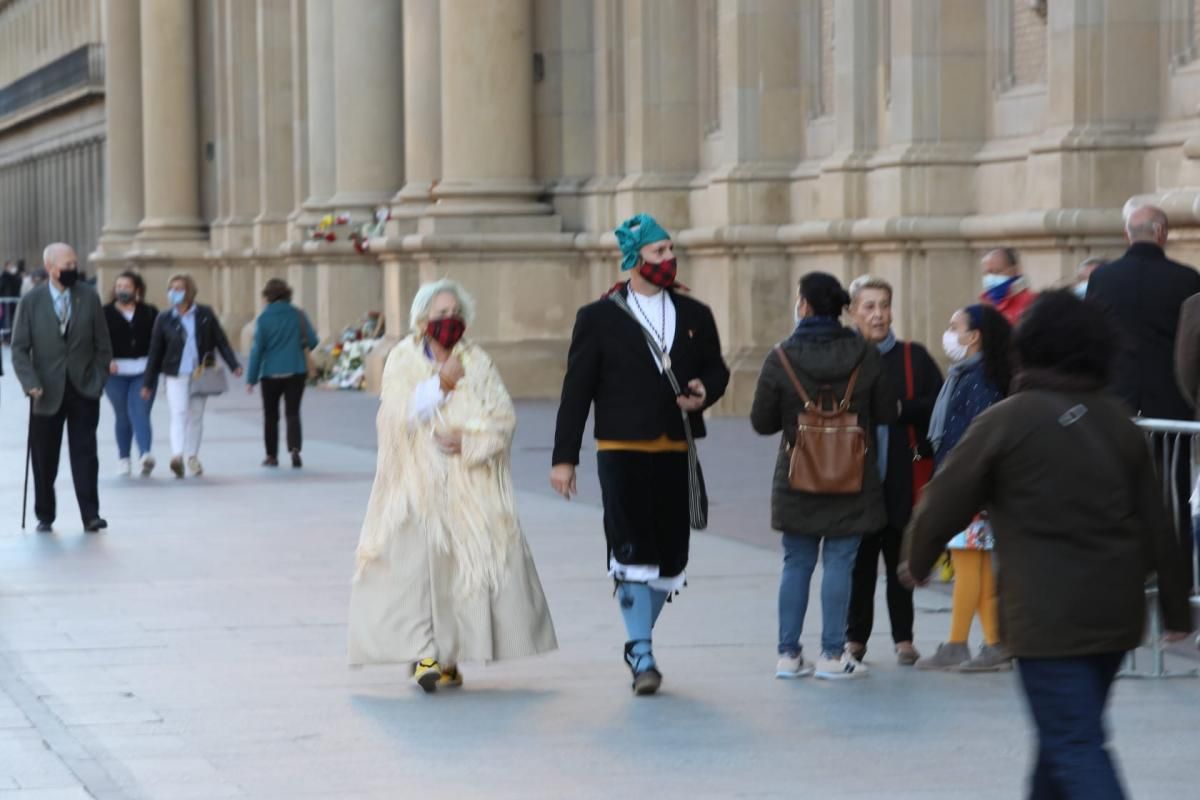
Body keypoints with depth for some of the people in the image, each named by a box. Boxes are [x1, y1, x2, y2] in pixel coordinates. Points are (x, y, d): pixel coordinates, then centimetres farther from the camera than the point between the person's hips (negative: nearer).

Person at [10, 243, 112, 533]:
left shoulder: (89, 298, 1)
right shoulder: (31, 302, -2)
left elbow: (103, 346, 6)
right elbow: (20, 349, -1)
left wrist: (98, 381, -1)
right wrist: (31, 384, -13)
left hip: (84, 390, 0)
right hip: (48, 393, 0)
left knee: (84, 454, -4)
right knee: (44, 459, 5)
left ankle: (90, 515, -5)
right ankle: (45, 517, 16)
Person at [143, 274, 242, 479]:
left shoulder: (205, 314, 2)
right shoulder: (164, 319, 0)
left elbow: (221, 341, 5)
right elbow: (155, 351, 3)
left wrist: (234, 365, -3)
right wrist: (148, 383, 4)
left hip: (201, 374, 2)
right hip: (176, 374, -2)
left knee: (196, 416, 9)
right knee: (179, 413, -16)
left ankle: (192, 456, 21)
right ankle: (177, 455, -29)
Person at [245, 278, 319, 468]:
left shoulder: (263, 319, -8)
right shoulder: (298, 315, -4)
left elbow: (257, 349, -7)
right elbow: (313, 341, -5)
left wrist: (251, 378, -3)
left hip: (270, 374, -1)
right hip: (296, 372, 1)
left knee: (270, 415, 13)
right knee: (292, 413, 3)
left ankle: (272, 456, 17)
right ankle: (295, 449, -20)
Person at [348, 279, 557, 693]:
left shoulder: (478, 362, 7)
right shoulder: (403, 360, 4)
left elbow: (503, 418, 1)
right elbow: (398, 416, -10)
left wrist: (467, 439, -14)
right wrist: (440, 385, -18)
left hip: (470, 487, 2)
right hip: (418, 484, -2)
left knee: (468, 562, -4)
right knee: (415, 561, -14)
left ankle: (450, 654, 7)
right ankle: (423, 655, -17)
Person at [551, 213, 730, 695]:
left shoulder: (695, 316, 12)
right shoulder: (598, 319, 2)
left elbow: (716, 369, 22)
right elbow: (576, 391, 1)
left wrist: (705, 391, -3)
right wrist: (564, 457, -3)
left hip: (677, 452, 4)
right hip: (623, 451, -4)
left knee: (670, 552, 6)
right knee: (633, 552, -10)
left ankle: (639, 642, 24)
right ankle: (643, 657, -7)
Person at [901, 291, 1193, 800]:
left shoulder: (1007, 420, -8)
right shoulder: (1119, 423, 8)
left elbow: (946, 501, -2)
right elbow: (1156, 524, 10)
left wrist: (916, 561, 16)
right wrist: (1175, 606, 17)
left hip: (1050, 615, -6)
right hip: (1116, 610, 6)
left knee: (1075, 745, -7)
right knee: (1067, 733, 21)